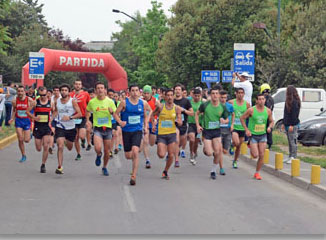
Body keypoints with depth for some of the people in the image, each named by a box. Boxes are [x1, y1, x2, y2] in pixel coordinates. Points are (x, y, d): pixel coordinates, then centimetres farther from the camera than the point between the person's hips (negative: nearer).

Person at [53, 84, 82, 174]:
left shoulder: (73, 101, -9)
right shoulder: (57, 102, 0)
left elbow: (79, 114, -11)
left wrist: (70, 117, -24)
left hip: (71, 128, 0)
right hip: (60, 127, 0)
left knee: (70, 148, 19)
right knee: (60, 147, -17)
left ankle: (66, 141, 55)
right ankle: (60, 167, -12)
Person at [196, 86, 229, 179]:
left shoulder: (222, 107, -3)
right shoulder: (205, 105, -10)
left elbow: (226, 119, 9)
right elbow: (197, 114, 6)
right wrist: (198, 125, -4)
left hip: (217, 131, 2)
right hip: (206, 131, -2)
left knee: (217, 152, -5)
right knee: (209, 153, -9)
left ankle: (213, 171, 16)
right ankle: (205, 149, 30)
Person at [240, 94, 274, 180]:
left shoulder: (268, 111, -2)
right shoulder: (251, 110, -13)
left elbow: (271, 121, 10)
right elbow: (242, 118, -3)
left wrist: (269, 127, -12)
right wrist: (246, 129, -10)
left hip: (263, 135, 3)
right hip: (253, 135, -3)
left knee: (261, 156, -1)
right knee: (255, 155, -8)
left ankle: (257, 173, 15)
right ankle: (251, 148, 28)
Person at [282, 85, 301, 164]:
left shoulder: (295, 102, -15)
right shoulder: (288, 101, 15)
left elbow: (294, 114, -19)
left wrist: (291, 125, -21)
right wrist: (284, 123, 20)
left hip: (293, 125, -10)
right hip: (287, 124, 10)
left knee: (293, 141, -6)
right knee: (290, 142, 13)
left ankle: (293, 157, -3)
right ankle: (290, 157, 18)